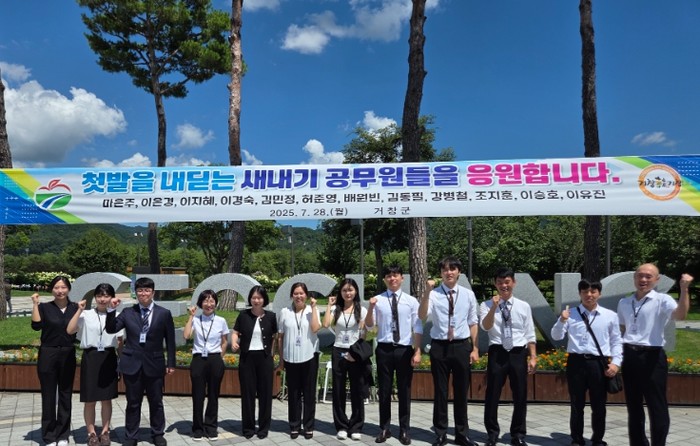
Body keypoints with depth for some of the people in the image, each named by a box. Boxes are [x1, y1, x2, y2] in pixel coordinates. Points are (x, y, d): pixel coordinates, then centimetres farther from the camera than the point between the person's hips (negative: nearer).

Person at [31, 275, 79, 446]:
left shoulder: (75, 307, 3)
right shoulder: (45, 307, -2)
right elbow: (36, 326, -17)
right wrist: (35, 304, -17)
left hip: (68, 355, 2)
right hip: (48, 355, -1)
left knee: (65, 395, 10)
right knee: (48, 396, 6)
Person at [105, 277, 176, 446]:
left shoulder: (164, 313, 0)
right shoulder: (127, 312, 3)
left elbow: (170, 340, 2)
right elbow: (111, 329, -3)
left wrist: (171, 363, 1)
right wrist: (111, 309, -16)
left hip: (154, 364, -1)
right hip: (132, 364, 1)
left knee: (156, 402, 11)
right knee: (133, 403, 10)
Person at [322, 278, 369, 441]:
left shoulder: (361, 310, -1)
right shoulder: (336, 309, 3)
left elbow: (364, 334, -2)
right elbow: (325, 324, -13)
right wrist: (330, 305, -7)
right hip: (338, 352, 2)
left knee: (357, 391, 4)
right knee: (338, 391, 7)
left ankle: (356, 427, 16)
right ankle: (341, 427, 19)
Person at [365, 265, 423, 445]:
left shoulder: (411, 301, 1)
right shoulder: (378, 300, 2)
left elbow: (417, 328, 1)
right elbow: (369, 325, 0)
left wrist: (417, 352, -5)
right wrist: (370, 308, -17)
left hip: (404, 350, 0)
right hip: (384, 350, 1)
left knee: (404, 391, 9)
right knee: (384, 390, 10)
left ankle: (404, 430, 24)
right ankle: (384, 429, 25)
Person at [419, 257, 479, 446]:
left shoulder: (468, 294, 3)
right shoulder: (434, 294, -4)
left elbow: (473, 323, 8)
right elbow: (422, 316, -19)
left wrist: (475, 348, 5)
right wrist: (427, 292, -30)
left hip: (462, 346, 2)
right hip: (439, 346, -1)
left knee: (461, 392, 12)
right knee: (440, 391, 9)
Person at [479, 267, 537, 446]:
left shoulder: (524, 306, 5)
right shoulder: (486, 306, 0)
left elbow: (530, 334, 7)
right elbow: (486, 326, -16)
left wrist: (533, 357, 3)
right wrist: (494, 307, -28)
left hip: (518, 354, 2)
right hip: (497, 353, -2)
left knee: (520, 397, 10)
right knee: (492, 395, 5)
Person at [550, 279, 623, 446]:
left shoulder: (610, 315, 4)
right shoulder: (571, 314, 3)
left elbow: (616, 341, 8)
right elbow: (556, 336, -1)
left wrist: (616, 362, -2)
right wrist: (562, 321, -16)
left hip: (599, 363, 0)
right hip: (576, 362, 0)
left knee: (599, 406, 9)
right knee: (577, 405, 9)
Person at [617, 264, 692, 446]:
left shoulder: (662, 300, -6)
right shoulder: (624, 303, 10)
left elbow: (680, 315, -26)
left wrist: (684, 289, -35)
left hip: (652, 357, -5)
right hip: (629, 357, 5)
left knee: (657, 408, 1)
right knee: (633, 406, 16)